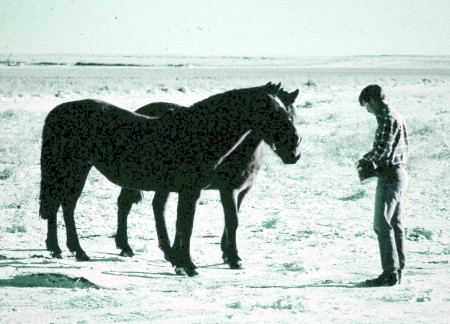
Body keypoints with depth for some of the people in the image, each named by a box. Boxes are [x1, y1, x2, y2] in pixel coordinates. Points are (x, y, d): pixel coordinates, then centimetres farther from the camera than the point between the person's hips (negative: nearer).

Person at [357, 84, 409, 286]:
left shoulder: (388, 119, -15)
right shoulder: (395, 117, 16)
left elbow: (382, 149, -21)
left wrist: (366, 159, -3)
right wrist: (372, 161, 10)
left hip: (390, 176, -10)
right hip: (399, 173, 10)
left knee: (382, 225, -8)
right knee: (395, 225, 12)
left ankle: (390, 272, -10)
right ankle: (397, 271, 15)